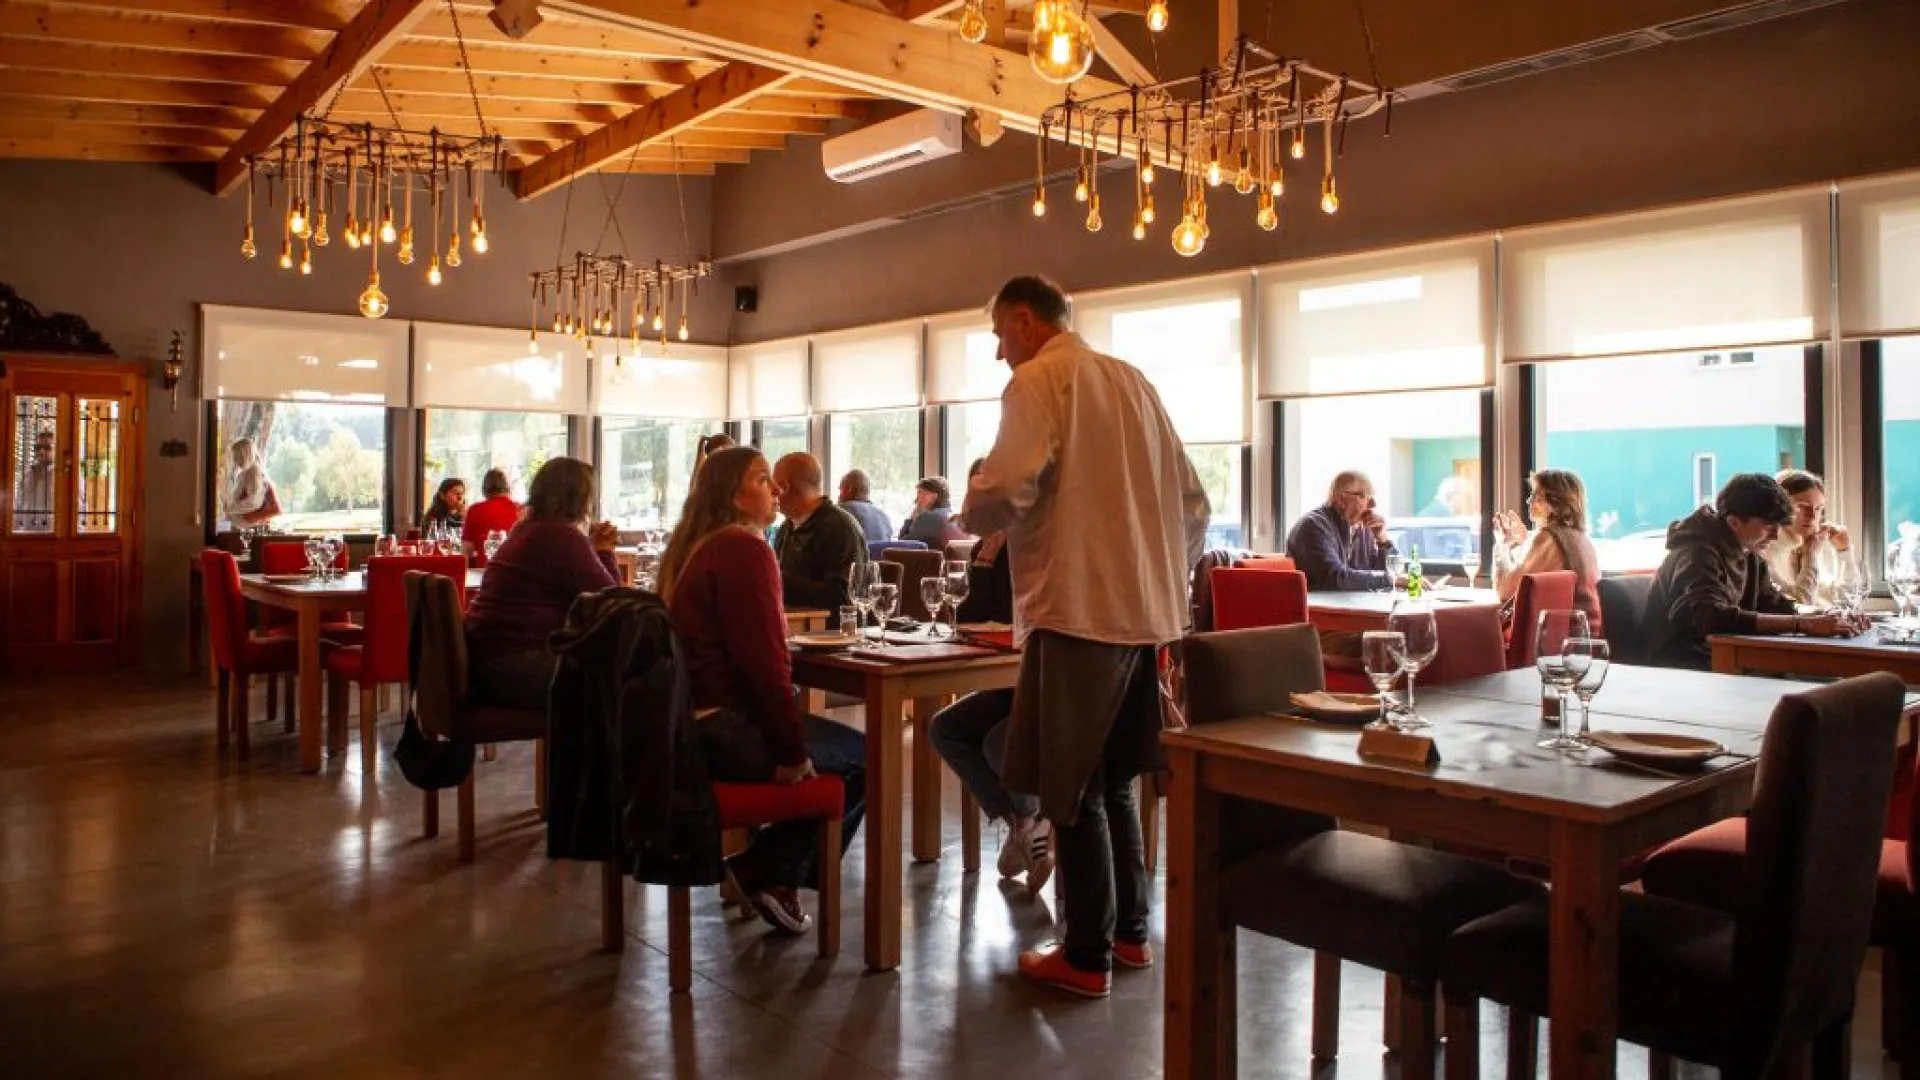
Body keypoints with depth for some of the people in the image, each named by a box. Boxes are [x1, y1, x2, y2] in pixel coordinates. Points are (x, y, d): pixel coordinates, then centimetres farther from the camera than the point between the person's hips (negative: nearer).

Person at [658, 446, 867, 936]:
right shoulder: (744, 549, -15)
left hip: (686, 719, 10)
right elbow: (764, 661, -21)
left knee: (848, 745, 21)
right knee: (866, 760, 4)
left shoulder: (689, 546, 15)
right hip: (723, 731, -10)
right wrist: (793, 751, -12)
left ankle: (770, 873, 18)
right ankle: (767, 872, 6)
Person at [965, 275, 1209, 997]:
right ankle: (1129, 931, 28)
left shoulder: (1037, 381, -6)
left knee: (1070, 789, 3)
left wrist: (971, 514, 2)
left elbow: (1006, 490, -19)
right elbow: (1192, 500, 15)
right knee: (1113, 780, 19)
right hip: (1144, 613, 8)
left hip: (1078, 611, -8)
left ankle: (1087, 957, 11)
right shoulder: (1131, 381, 15)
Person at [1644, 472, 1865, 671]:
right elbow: (1711, 618, -34)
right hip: (1679, 667, -9)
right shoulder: (1699, 554, -19)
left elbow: (1773, 604, 13)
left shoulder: (1747, 554, 10)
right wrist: (1802, 624, -35)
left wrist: (1829, 618, -7)